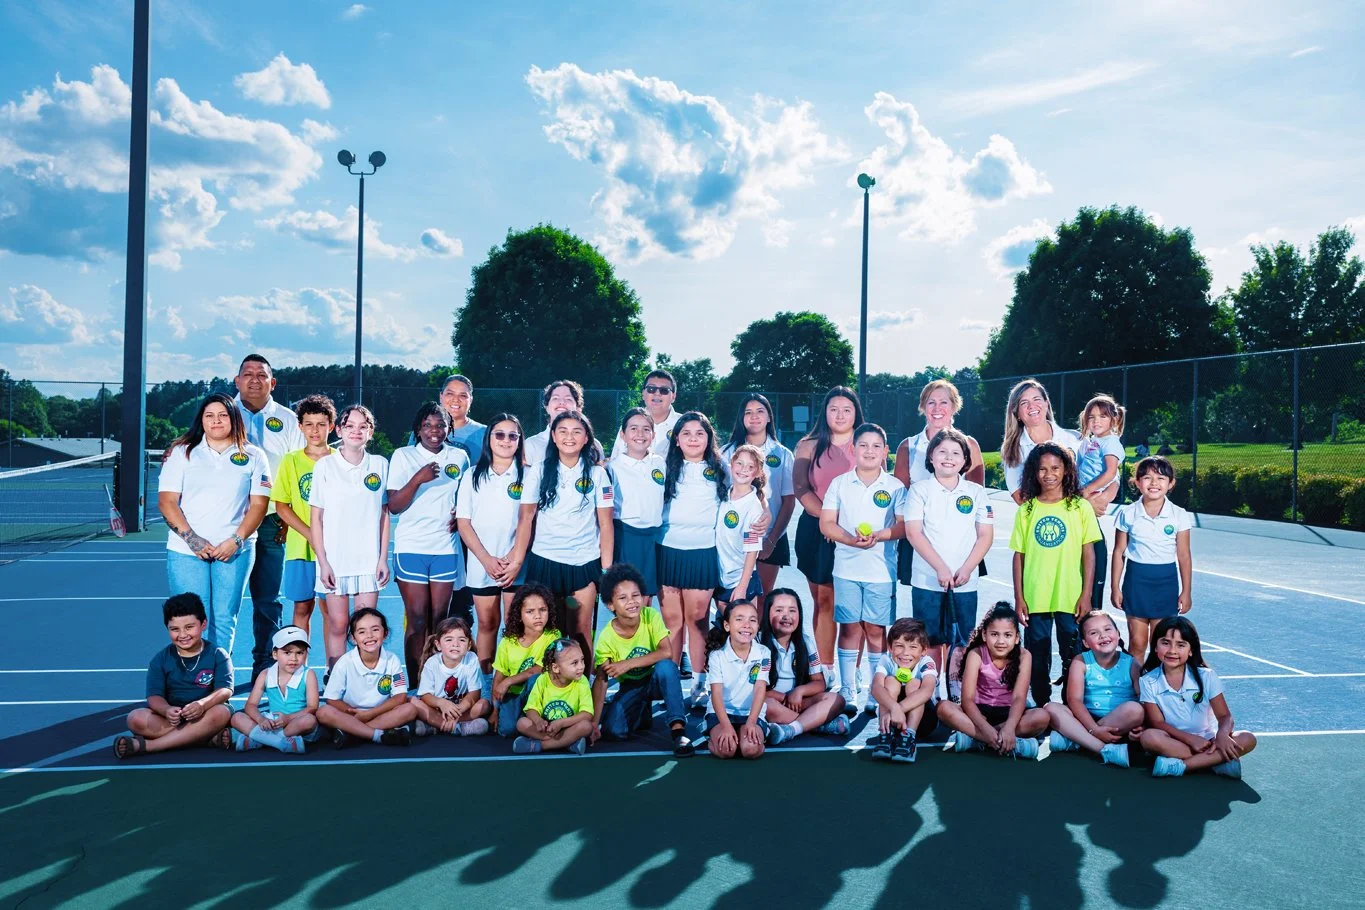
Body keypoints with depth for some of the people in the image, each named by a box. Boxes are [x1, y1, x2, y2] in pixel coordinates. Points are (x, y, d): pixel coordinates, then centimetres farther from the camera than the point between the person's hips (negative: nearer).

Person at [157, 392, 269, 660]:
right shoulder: (181, 453, 8)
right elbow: (166, 501, 2)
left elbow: (258, 504, 3)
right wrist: (192, 539, -10)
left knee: (224, 619, 1)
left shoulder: (253, 457, 8)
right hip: (186, 550, 0)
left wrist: (235, 541, -10)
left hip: (234, 550, 0)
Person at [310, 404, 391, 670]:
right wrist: (322, 561, -5)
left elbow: (384, 515, 8)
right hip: (334, 559, -1)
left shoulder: (381, 464, 5)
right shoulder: (325, 465, -1)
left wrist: (383, 558, 3)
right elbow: (316, 518, 1)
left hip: (369, 559, 1)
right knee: (337, 623, 0)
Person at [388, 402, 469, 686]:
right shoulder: (403, 456, 1)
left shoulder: (459, 457, 8)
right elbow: (393, 506, -4)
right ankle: (414, 685, 4)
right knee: (416, 619, -3)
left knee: (439, 618, 3)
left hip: (446, 547, 2)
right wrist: (418, 479, -19)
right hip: (411, 547, -2)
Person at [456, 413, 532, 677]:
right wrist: (487, 559, -7)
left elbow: (527, 520, -3)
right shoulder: (473, 476, 7)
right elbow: (463, 522, 3)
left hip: (517, 564, -1)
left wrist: (516, 560, -13)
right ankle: (483, 676, 14)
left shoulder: (526, 476, 3)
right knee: (487, 623, 6)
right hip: (481, 563, 1)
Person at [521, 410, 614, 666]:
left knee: (581, 632, -1)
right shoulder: (539, 472, 3)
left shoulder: (597, 474, 2)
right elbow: (526, 518, 5)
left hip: (584, 563, 0)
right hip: (545, 561, 1)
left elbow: (605, 523, 3)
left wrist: (607, 568, -1)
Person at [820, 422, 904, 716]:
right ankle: (847, 692, 11)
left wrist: (877, 535, -20)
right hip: (846, 569, 1)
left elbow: (903, 526, -2)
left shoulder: (895, 487, 2)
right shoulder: (839, 483, 5)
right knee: (849, 627, 4)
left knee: (876, 629, 3)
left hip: (882, 570, -1)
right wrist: (852, 539, -16)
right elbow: (826, 524, 1)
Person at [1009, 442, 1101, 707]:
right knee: (1037, 659, 10)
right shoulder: (1026, 510, 3)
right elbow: (1019, 556, 5)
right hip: (1034, 598, 1)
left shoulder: (1080, 507, 0)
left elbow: (1088, 552, 0)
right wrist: (1019, 598, 1)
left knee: (1073, 658, 7)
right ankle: (1041, 706, 24)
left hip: (1071, 598, -1)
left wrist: (1086, 595, -5)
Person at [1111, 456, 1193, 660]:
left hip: (1166, 581, 0)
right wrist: (1115, 588, 2)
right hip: (1136, 579, 0)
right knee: (1137, 642, 5)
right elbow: (1119, 552, 3)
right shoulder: (1128, 514, -3)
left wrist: (1186, 592, 2)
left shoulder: (1179, 515, -3)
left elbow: (1184, 556, 1)